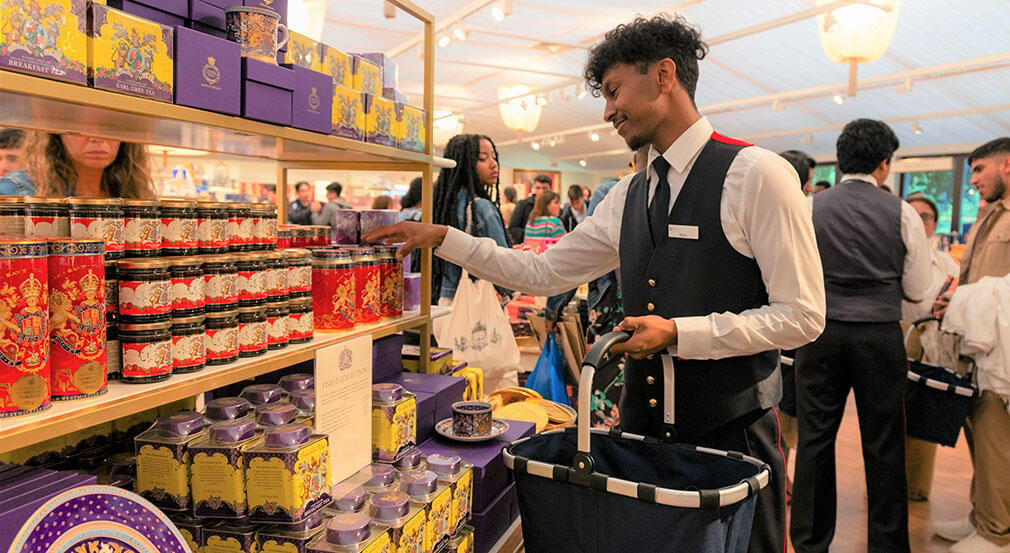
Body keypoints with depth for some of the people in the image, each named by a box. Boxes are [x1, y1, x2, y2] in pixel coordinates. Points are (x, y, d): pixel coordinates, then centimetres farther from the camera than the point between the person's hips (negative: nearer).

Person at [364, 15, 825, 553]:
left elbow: (802, 316, -13)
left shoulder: (755, 174, -12)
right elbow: (543, 271, 10)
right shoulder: (628, 196, 8)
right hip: (642, 427, 6)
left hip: (731, 432, -6)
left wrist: (679, 333, -20)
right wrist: (441, 237, 5)